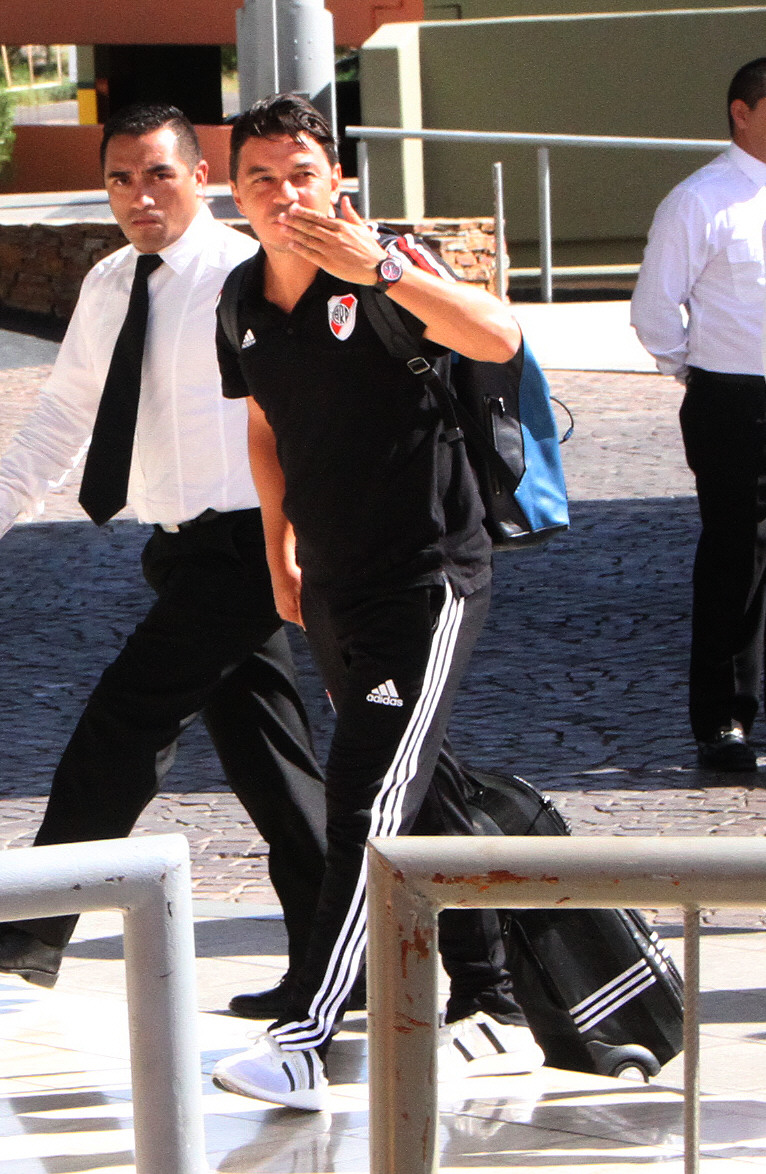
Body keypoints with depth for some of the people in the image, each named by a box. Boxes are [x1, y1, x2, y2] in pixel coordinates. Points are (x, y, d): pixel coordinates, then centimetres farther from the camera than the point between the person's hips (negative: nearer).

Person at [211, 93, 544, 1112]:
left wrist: (384, 270, -38)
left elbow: (499, 340, -31)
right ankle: (494, 1014, 23)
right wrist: (280, 552, 23)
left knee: (369, 797, -14)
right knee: (425, 798, 13)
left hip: (429, 577, -7)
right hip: (333, 588, 7)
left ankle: (304, 1041, -18)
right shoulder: (242, 301, 6)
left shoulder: (388, 270, -14)